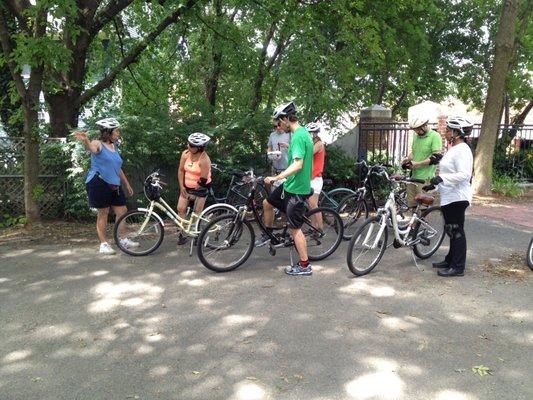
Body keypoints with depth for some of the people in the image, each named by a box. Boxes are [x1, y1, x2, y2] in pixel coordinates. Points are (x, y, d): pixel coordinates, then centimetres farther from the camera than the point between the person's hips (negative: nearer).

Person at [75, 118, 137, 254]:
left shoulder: (114, 147, 15)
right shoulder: (98, 144, -6)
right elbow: (91, 148, -33)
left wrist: (127, 185, 24)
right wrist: (85, 141, -56)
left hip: (114, 185, 7)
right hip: (99, 183, -7)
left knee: (122, 211, 7)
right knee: (103, 213, -2)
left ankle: (123, 240, 21)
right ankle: (103, 244, 8)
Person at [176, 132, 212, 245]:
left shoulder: (204, 159, -25)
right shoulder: (185, 154, -8)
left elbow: (203, 179, -22)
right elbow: (181, 170, -1)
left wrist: (194, 193, -14)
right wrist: (182, 187, -5)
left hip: (201, 188, -5)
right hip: (187, 187, 5)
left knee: (197, 212, 1)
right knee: (181, 208, -2)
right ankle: (182, 233, 10)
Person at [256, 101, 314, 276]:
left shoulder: (298, 136, -22)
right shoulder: (303, 132, 9)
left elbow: (298, 165, -31)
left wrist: (276, 178, -32)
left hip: (296, 189, -10)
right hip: (290, 185, 10)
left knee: (294, 228, -1)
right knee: (267, 203, 22)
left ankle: (304, 266, 9)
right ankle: (268, 234, 42)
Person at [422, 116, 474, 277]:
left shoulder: (462, 150, -16)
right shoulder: (453, 149, 16)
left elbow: (464, 174, -26)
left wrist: (442, 178, -33)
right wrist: (434, 185, 20)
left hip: (457, 198, -10)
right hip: (449, 197, 10)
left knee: (456, 231, -4)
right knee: (451, 230, 17)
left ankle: (458, 267, 4)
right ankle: (450, 260, 29)